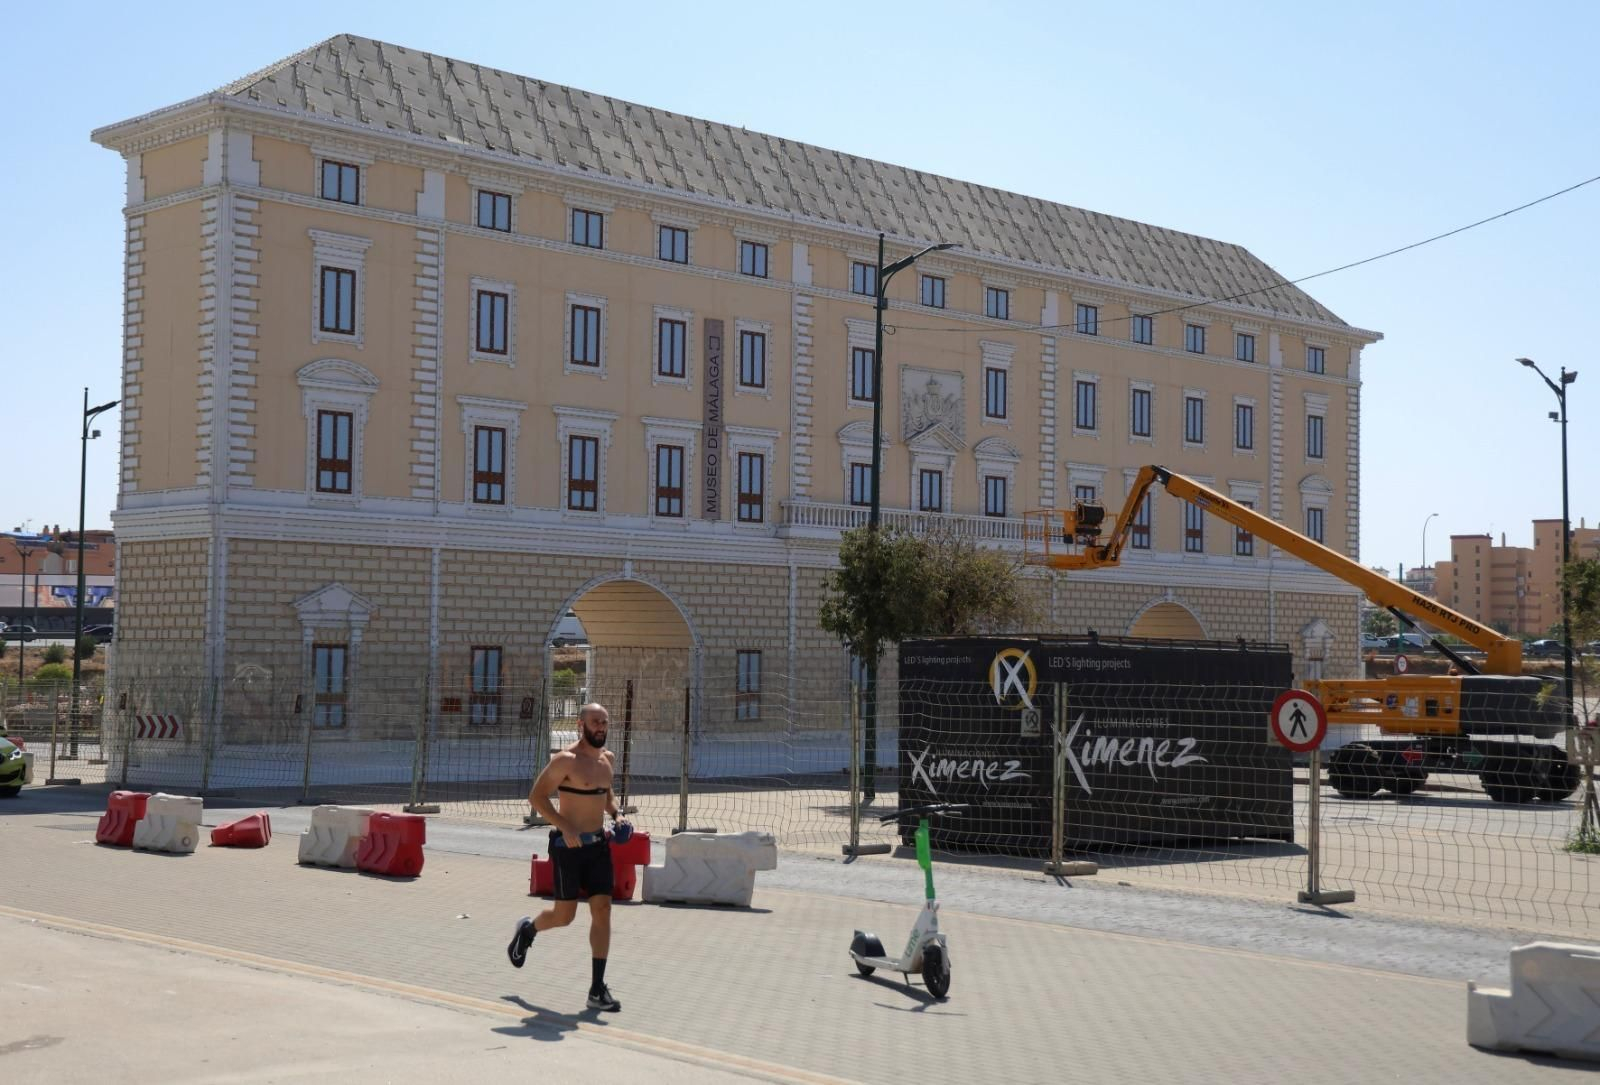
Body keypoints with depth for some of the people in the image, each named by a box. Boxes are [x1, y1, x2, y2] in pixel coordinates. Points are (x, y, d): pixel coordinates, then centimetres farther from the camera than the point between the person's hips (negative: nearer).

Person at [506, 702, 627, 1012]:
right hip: (569, 845, -6)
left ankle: (597, 989, 1)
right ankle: (528, 929, 38)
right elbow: (537, 796, -14)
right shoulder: (566, 760, -14)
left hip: (598, 844, 6)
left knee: (602, 910, -2)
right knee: (564, 914, 3)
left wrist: (616, 815, 6)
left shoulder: (606, 758, 9)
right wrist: (565, 827, -23)